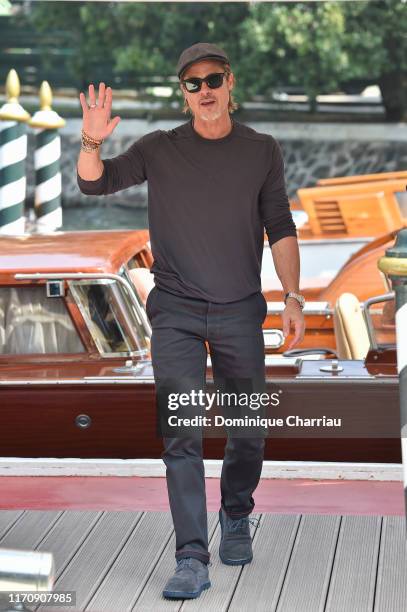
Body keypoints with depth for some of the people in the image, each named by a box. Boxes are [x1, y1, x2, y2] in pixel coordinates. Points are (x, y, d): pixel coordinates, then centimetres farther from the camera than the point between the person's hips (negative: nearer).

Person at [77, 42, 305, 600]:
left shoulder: (262, 151, 5)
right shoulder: (160, 149, 3)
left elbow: (281, 229, 8)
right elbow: (94, 184, -2)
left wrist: (293, 297, 0)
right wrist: (92, 144, -22)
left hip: (240, 311, 1)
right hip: (176, 312, -1)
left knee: (248, 430, 7)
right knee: (182, 434, -9)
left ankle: (236, 519, 35)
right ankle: (192, 560, -8)